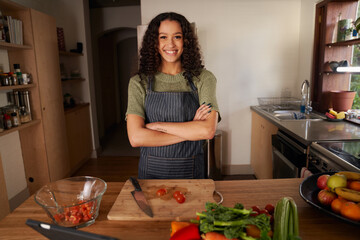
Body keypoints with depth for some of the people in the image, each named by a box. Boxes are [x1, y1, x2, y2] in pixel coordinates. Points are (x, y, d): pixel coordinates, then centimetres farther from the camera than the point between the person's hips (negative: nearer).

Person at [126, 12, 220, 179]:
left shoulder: (203, 79, -6)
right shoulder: (139, 82, -6)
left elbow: (208, 130, -18)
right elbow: (135, 138, -16)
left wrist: (157, 125, -16)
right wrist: (190, 130, -17)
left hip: (190, 171, 0)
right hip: (151, 171, 1)